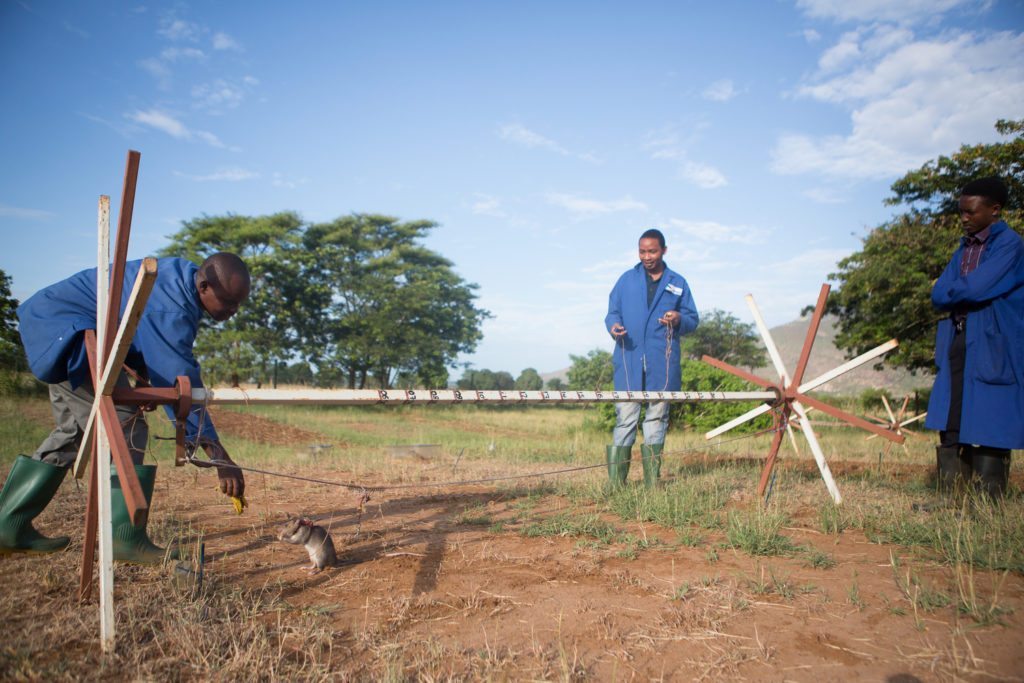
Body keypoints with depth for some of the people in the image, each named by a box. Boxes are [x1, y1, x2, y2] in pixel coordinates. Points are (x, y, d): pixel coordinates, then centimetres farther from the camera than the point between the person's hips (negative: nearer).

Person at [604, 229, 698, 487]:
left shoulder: (678, 283, 13)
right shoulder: (627, 279, 12)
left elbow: (692, 320, 13)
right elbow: (612, 312, 12)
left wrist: (679, 320, -10)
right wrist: (613, 325, -11)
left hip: (662, 362, 1)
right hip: (629, 359, -1)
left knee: (657, 416, 5)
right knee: (625, 416, -4)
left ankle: (652, 480, 14)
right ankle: (615, 482, 0)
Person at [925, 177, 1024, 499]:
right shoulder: (964, 248, 18)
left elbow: (975, 289, -18)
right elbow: (939, 295, 9)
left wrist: (951, 292, 0)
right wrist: (963, 294, -8)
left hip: (993, 347, -7)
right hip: (956, 345, 7)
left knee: (988, 429, -5)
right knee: (951, 425, 5)